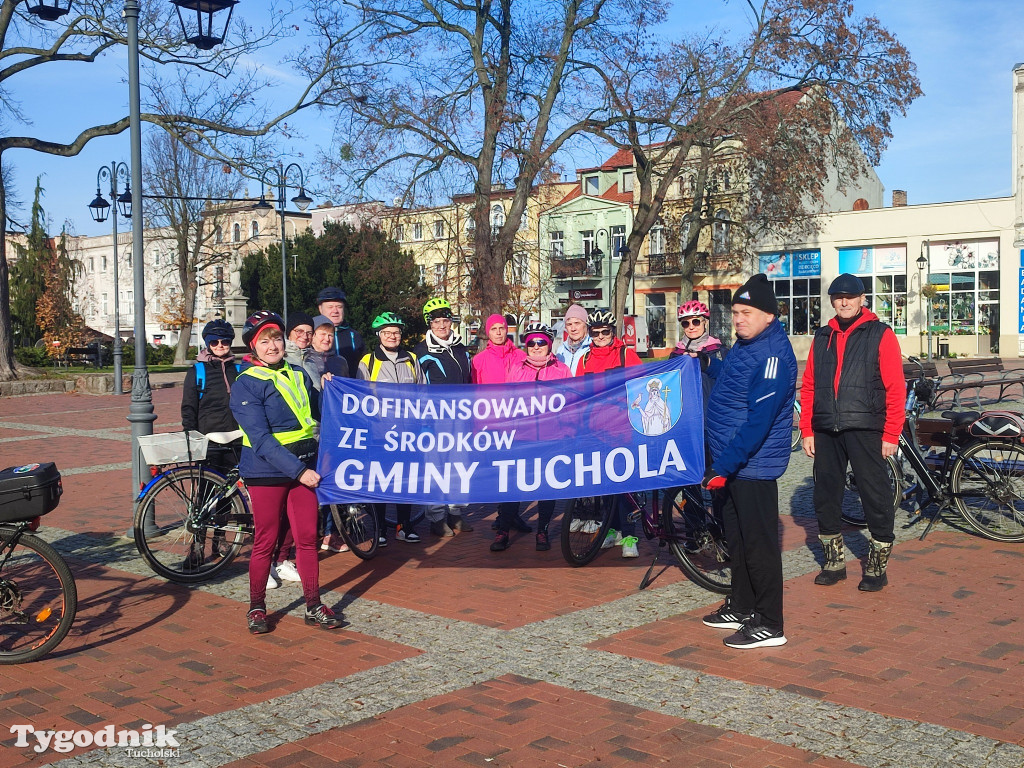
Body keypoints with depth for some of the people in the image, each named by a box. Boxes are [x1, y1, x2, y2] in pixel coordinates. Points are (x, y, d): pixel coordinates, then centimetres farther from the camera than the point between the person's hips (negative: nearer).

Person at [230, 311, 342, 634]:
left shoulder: (299, 376, 11)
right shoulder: (246, 384, -7)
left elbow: (318, 417, 20)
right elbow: (261, 440, -16)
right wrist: (298, 470, -22)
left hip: (304, 467, 5)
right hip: (266, 471, -5)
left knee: (307, 538, 6)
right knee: (265, 541, 4)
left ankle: (313, 606, 16)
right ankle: (256, 607, 20)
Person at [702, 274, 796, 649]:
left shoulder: (773, 355, -20)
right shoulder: (745, 345, 11)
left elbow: (759, 419, -26)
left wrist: (724, 465, -28)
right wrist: (706, 361, 19)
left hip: (752, 464, -10)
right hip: (731, 463, 10)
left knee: (759, 543, -3)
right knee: (737, 537, 18)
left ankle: (769, 625, 6)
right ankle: (742, 607, 31)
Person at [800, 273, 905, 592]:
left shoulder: (880, 335, 0)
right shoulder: (822, 337, 14)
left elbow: (895, 388, -5)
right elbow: (808, 386, 13)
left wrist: (891, 435, -10)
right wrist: (807, 430, 7)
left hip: (865, 430, -5)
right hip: (825, 431, 5)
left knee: (875, 496, -2)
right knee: (825, 496, 9)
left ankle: (877, 565, 12)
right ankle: (834, 561, 22)